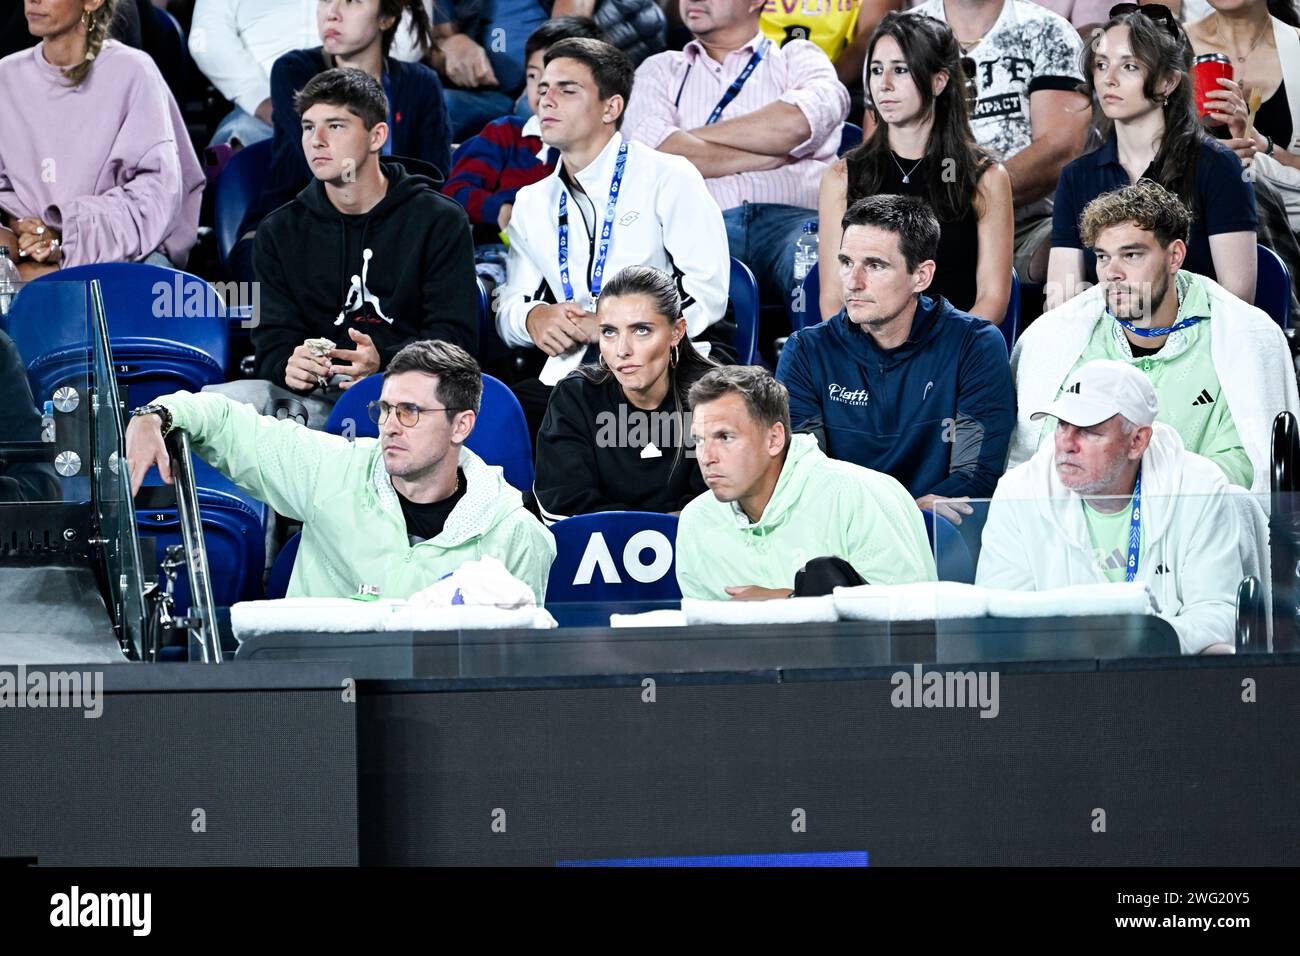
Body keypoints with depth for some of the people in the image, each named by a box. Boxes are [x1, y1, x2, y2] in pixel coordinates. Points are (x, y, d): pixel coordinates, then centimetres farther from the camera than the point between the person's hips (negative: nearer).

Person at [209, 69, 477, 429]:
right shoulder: (281, 231, 17)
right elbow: (273, 341, 10)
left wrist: (384, 365, -21)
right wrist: (289, 366, -17)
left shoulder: (439, 221, 7)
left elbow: (454, 336, 0)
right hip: (314, 395, 2)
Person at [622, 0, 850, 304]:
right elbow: (647, 147, 4)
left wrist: (696, 136, 6)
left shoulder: (797, 57, 24)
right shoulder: (661, 70, 27)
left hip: (790, 219, -1)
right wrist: (761, 158, 2)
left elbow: (796, 123, -2)